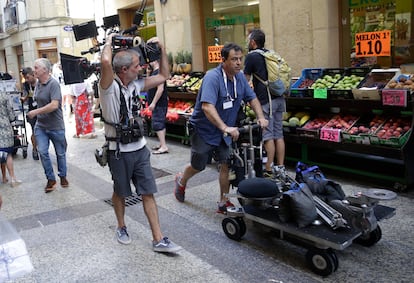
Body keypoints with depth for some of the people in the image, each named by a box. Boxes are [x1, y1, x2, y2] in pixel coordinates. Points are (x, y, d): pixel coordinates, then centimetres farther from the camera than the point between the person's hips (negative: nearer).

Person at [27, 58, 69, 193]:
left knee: (60, 153, 9)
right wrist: (37, 113, 10)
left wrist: (35, 112, -21)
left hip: (56, 126, -6)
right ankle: (51, 179, 10)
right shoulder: (38, 84, 6)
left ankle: (63, 176, 28)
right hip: (40, 125, 6)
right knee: (42, 152, -3)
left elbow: (54, 105, -26)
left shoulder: (53, 84, -17)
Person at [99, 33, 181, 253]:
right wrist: (109, 41, -17)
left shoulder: (136, 84, 5)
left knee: (148, 193, 5)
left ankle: (158, 240, 9)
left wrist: (162, 49, 6)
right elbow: (106, 62, -36)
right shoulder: (109, 86, -15)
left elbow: (163, 76, 14)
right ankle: (121, 228, 40)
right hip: (119, 151, -5)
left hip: (140, 148, 5)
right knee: (120, 193, 15)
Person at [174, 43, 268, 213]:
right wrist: (225, 128, -45)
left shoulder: (240, 78, -1)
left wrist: (260, 117, -8)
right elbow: (207, 106, -37)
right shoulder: (213, 77, -25)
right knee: (198, 166, 9)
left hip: (225, 132, 6)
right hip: (204, 130, -6)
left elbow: (252, 98, 9)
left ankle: (223, 202, 13)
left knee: (226, 165, 0)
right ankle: (181, 181, 41)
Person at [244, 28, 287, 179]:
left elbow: (245, 80, 0)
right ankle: (280, 168, 15)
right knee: (278, 134, 10)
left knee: (268, 136, -4)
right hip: (279, 98, 7)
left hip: (266, 100, -7)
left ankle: (269, 171, 1)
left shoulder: (251, 56, -4)